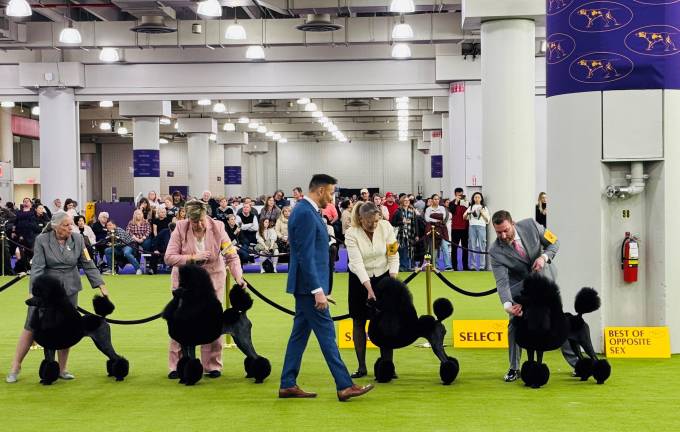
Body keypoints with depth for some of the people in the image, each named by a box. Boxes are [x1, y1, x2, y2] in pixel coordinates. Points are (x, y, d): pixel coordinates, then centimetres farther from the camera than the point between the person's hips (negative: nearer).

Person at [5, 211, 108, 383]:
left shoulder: (77, 239, 0)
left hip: (69, 291, 3)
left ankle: (62, 369, 17)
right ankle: (16, 366, 12)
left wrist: (101, 285, -3)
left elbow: (88, 264, 3)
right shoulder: (42, 240, -8)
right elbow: (37, 268, -12)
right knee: (31, 327, 0)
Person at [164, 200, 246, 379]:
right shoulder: (180, 229, -15)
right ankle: (176, 366, 8)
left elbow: (231, 256, -14)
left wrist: (238, 277, -27)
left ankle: (212, 365, 13)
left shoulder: (218, 228, -14)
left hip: (213, 280, 0)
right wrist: (193, 258, -25)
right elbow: (169, 257, -15)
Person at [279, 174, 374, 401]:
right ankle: (344, 386, -3)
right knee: (326, 333, -6)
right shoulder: (305, 214, -19)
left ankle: (288, 385, 16)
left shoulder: (305, 210, 13)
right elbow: (305, 256, -23)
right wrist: (318, 290, -24)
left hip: (305, 286, 10)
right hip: (309, 285, -10)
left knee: (300, 333, 12)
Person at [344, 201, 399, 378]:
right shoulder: (351, 234, -21)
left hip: (383, 277, 1)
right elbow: (357, 263, -26)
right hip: (359, 279, -1)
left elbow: (394, 255, -11)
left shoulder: (386, 227, -15)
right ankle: (362, 367, 9)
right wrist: (369, 288, -33)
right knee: (359, 322, 1)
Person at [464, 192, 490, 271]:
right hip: (472, 227, 1)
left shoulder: (484, 208, 15)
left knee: (482, 246, -7)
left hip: (481, 227, -1)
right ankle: (473, 265, 0)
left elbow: (488, 220, 8)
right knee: (472, 246, -2)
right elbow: (464, 217, 11)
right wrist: (467, 213, -9)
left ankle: (482, 265, -7)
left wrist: (482, 213, -5)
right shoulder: (471, 207, 18)